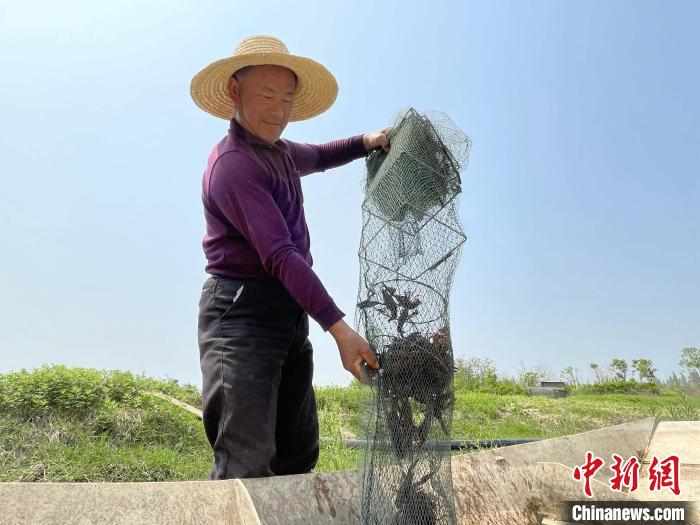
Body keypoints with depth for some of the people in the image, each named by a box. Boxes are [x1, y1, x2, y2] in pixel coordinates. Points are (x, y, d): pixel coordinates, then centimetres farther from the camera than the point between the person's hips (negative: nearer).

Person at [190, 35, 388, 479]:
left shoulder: (277, 150, 16)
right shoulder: (234, 165, -15)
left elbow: (318, 156, 39)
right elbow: (280, 255, -24)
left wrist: (366, 142, 18)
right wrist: (339, 328, -29)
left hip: (290, 312, 10)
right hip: (243, 313, -10)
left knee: (299, 455, 12)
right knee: (247, 463, -15)